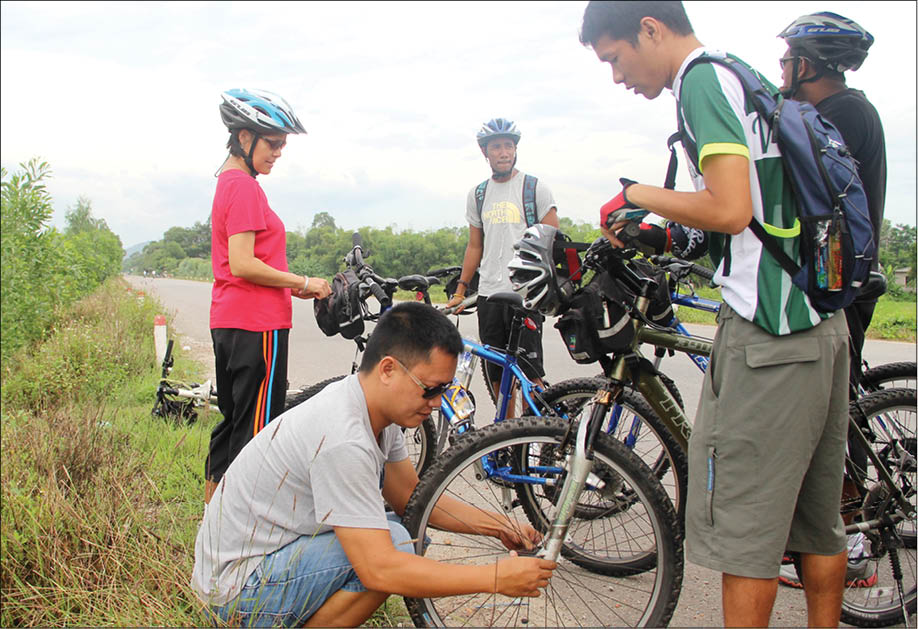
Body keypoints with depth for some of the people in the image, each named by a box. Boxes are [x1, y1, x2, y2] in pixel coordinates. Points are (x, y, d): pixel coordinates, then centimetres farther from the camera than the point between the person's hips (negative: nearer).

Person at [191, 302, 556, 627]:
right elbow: (380, 571, -32)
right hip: (236, 586, -10)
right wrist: (497, 579, -26)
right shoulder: (343, 440, -30)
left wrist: (497, 526, -1)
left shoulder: (380, 411, -1)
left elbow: (411, 496, 10)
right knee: (395, 541, -24)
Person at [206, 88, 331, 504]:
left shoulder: (228, 182, 17)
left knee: (232, 422, 17)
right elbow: (243, 264, -21)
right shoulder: (245, 187, -14)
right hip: (256, 325, -10)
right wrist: (304, 283, -13)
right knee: (256, 428, -3)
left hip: (228, 321, 10)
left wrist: (290, 285, 9)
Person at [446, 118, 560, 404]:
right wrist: (460, 290, 14)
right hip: (488, 294, 4)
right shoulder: (477, 194, 13)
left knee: (529, 370, -7)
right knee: (497, 373, 8)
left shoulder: (535, 187, 1)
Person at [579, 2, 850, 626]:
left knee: (746, 525, -1)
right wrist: (664, 228, 19)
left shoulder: (702, 82, -10)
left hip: (766, 332, -10)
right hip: (822, 318, 10)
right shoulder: (742, 76, 19)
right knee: (818, 513, 18)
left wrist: (637, 194, -8)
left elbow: (730, 210, -22)